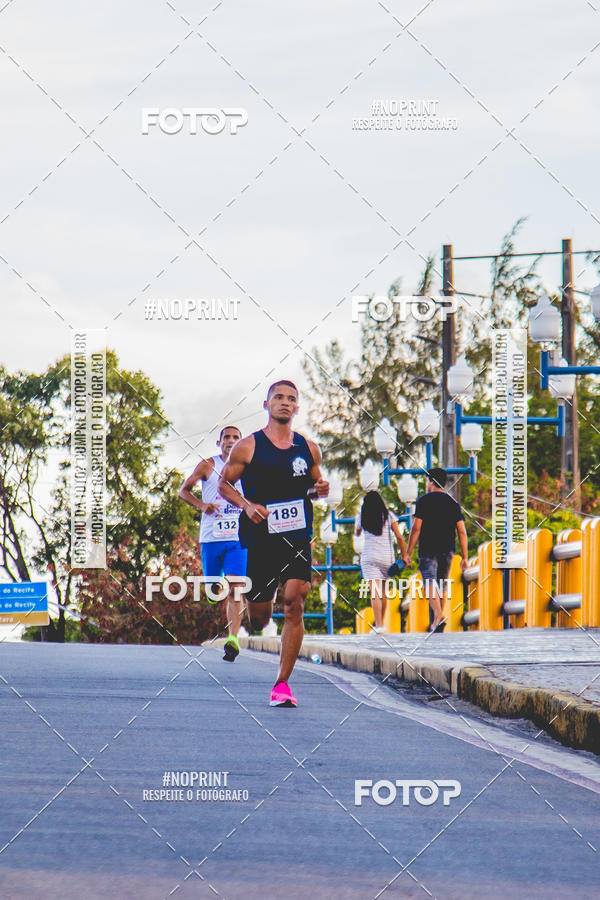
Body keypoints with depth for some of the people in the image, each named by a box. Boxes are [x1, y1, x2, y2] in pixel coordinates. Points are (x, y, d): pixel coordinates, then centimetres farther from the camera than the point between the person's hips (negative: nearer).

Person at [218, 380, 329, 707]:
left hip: (297, 538, 1)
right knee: (258, 618, 3)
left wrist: (321, 488, -2)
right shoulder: (248, 447, -1)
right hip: (259, 538, -1)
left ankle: (282, 684, -9)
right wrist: (247, 505, -13)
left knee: (294, 604, -15)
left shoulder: (308, 449, 8)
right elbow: (224, 483, 5)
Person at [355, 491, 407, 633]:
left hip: (369, 557, -2)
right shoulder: (389, 515, 4)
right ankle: (381, 622, 23)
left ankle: (379, 625, -21)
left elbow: (356, 533, 24)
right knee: (383, 591, 16)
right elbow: (399, 537, -2)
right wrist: (404, 556, 4)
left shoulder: (361, 517, 4)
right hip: (387, 557, 2)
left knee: (375, 591, -10)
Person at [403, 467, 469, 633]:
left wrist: (408, 552, -4)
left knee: (430, 581, -14)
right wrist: (465, 557, 9)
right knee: (443, 584, 16)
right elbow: (462, 531, 6)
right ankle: (437, 622, 20)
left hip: (428, 549, -5)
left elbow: (416, 528, -8)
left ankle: (438, 615, -35)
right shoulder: (453, 503, 11)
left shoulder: (424, 500, -2)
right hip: (447, 550, 5)